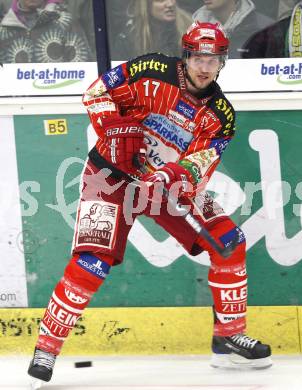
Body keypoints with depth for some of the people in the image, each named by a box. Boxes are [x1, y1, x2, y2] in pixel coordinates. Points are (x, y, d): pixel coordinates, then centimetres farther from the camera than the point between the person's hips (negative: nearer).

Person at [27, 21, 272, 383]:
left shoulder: (221, 114, -6)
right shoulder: (154, 72, -16)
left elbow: (198, 167, -15)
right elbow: (96, 92, -11)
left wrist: (176, 175, -36)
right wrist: (115, 128, -24)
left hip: (169, 182, 5)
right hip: (113, 174, -5)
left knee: (229, 241, -4)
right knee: (93, 262, -19)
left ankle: (229, 334, 8)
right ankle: (47, 346, -10)